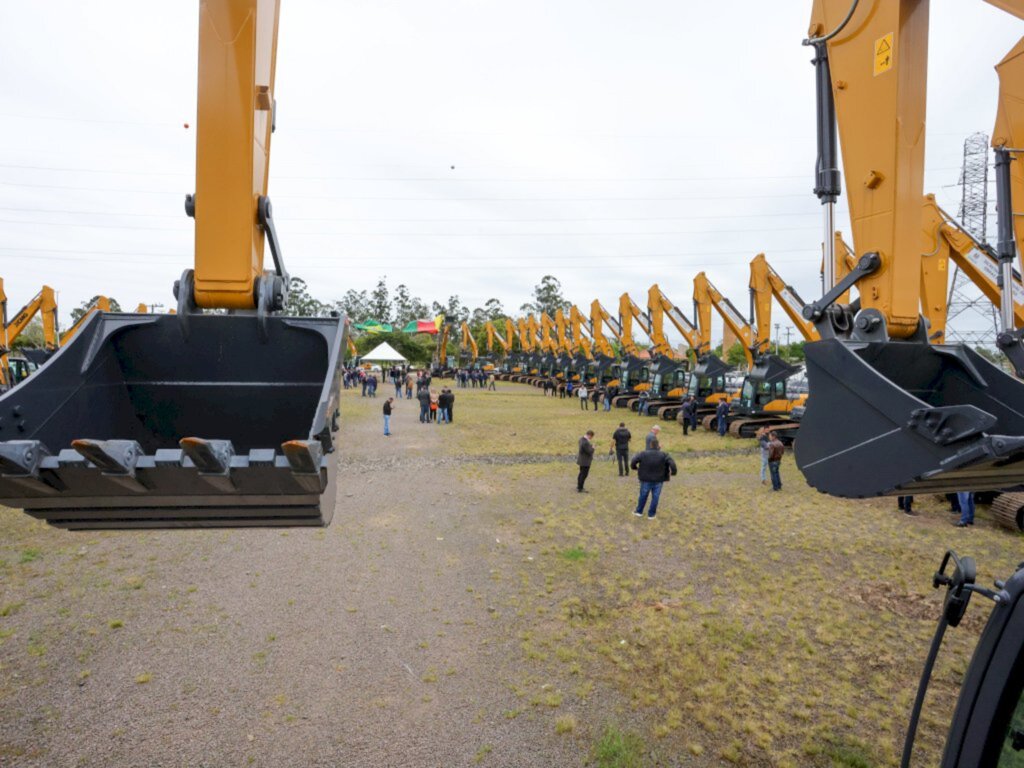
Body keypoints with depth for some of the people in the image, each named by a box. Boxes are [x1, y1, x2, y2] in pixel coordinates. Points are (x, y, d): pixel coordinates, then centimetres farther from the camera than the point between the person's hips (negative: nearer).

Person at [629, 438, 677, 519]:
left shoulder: (643, 454, -7)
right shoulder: (663, 455, -8)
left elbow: (633, 461, -12)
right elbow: (672, 463, -18)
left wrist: (635, 467, 8)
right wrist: (673, 472, -1)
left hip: (646, 480, 1)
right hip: (658, 480, -1)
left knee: (643, 495, 17)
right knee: (655, 497, 11)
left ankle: (639, 511, 29)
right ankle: (651, 514, 18)